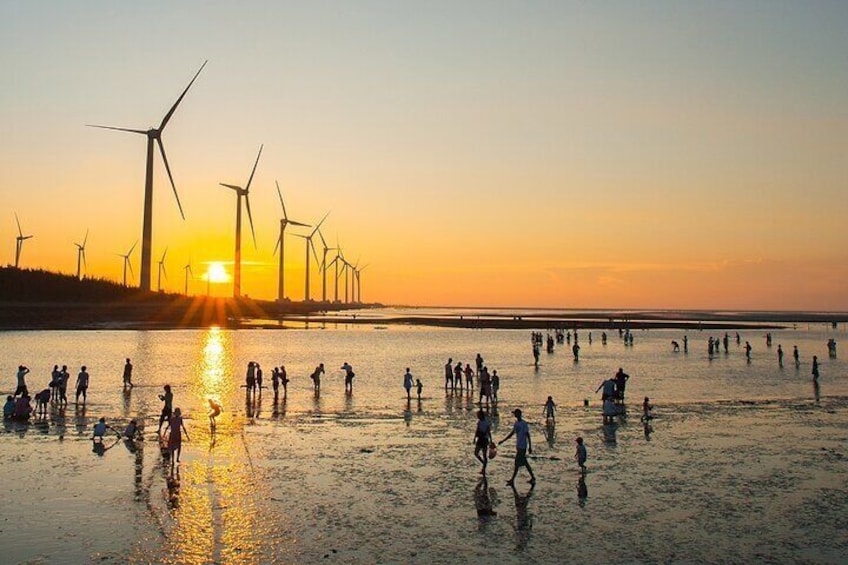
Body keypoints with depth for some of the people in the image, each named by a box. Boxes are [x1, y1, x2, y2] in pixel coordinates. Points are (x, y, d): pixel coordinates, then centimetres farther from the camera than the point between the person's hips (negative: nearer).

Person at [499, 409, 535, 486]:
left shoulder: (524, 424, -16)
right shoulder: (516, 423, 10)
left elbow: (528, 436, -15)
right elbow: (512, 434, 19)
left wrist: (530, 447, -16)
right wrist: (503, 441, 18)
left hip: (522, 446, -9)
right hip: (518, 446, 9)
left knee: (517, 463, -4)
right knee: (524, 462, 12)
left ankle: (512, 480, 1)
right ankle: (532, 478, 20)